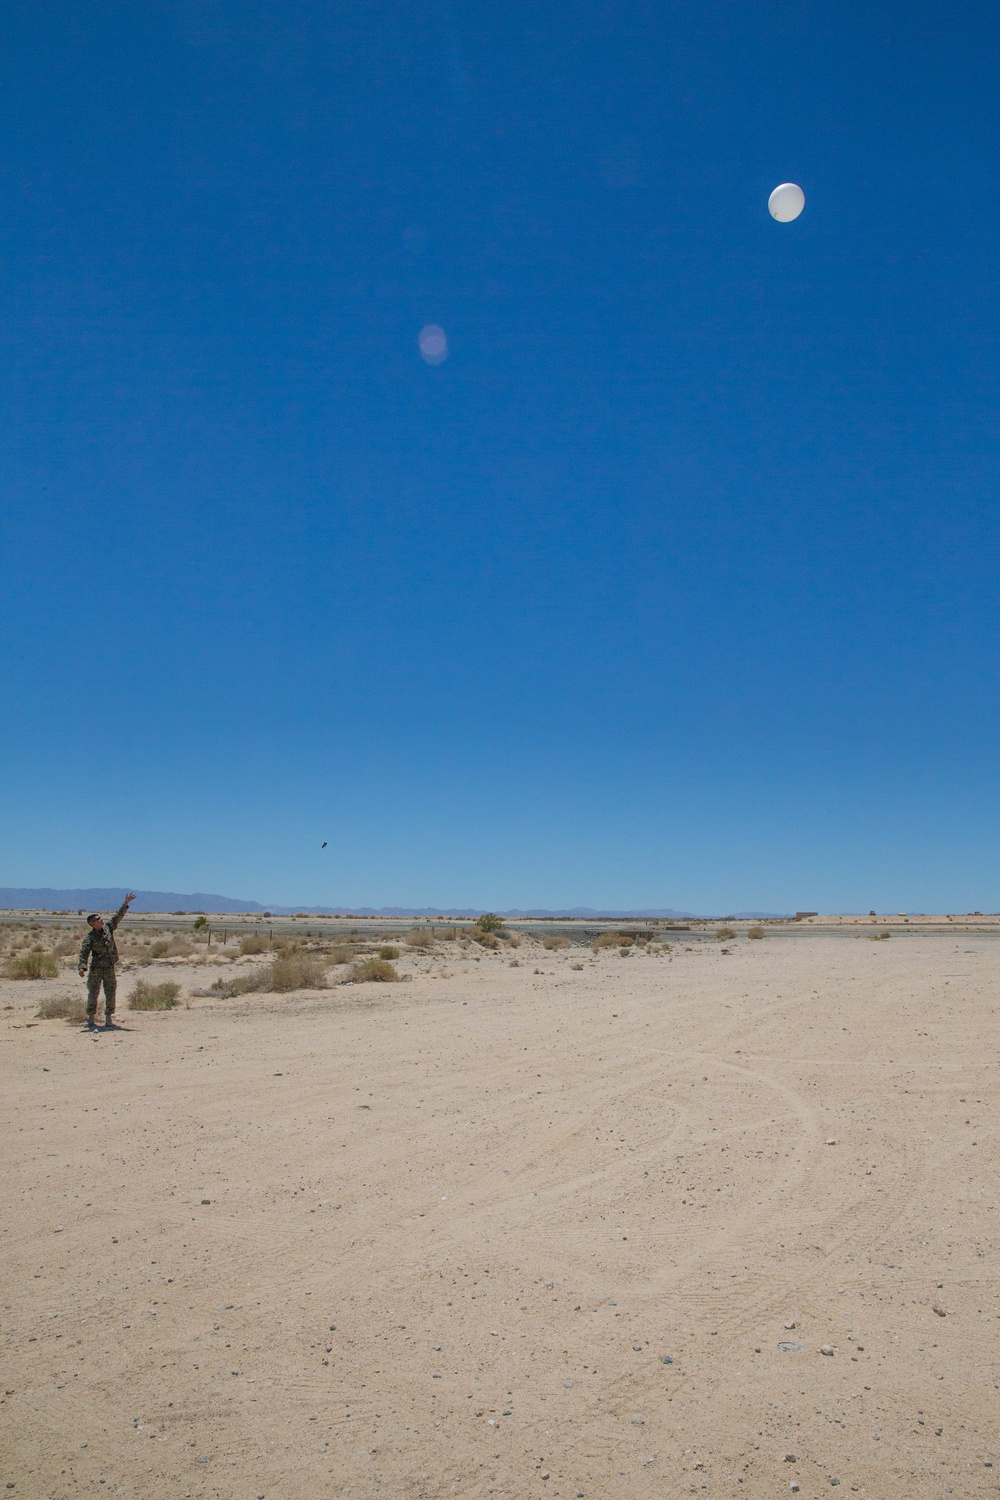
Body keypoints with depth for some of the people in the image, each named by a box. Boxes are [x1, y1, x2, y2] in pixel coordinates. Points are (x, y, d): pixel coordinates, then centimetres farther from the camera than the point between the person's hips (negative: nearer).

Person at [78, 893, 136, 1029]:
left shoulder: (108, 926, 3)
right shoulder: (89, 937, -11)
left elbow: (118, 916, 9)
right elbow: (84, 953, -17)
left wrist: (126, 904, 5)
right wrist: (82, 967, -31)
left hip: (110, 969, 4)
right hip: (96, 969, -4)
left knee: (110, 994, 4)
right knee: (93, 994, 5)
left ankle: (109, 1018, 11)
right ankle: (91, 1018, 18)